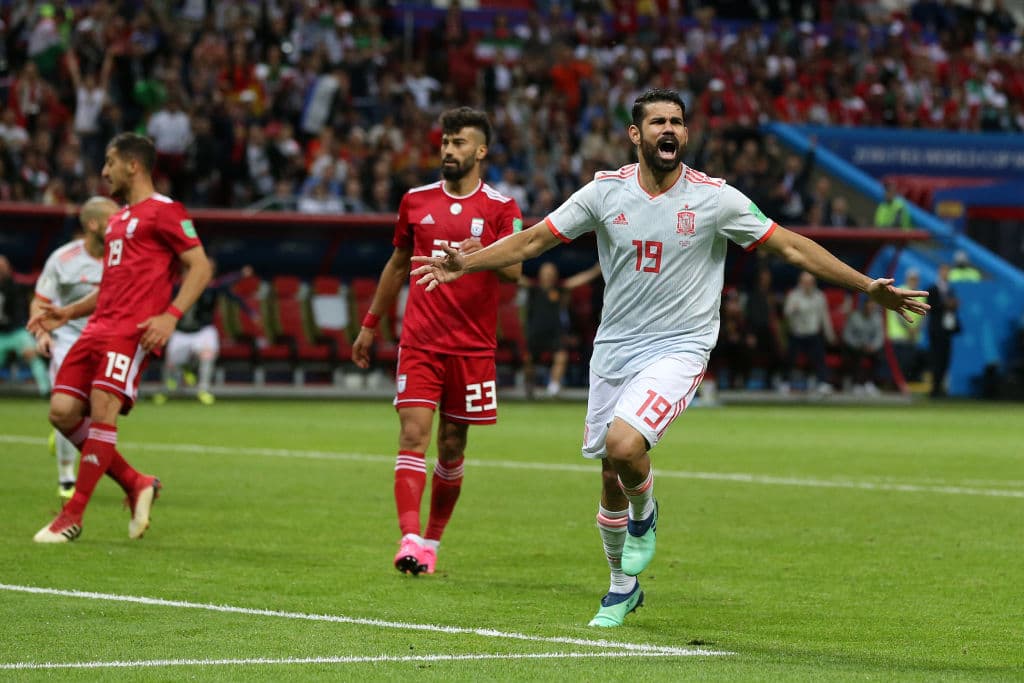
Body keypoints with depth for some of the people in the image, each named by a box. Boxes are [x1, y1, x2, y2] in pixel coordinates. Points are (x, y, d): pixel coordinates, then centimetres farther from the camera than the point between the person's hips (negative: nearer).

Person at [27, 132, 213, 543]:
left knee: (102, 409, -16)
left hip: (132, 331, -9)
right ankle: (136, 484, 10)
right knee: (62, 411, -3)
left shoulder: (164, 211, -3)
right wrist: (68, 313, 22)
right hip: (99, 326, 9)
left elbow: (200, 267, -8)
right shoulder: (118, 219, 25)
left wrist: (171, 315, -20)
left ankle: (73, 516, -10)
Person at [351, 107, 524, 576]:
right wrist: (370, 325, 23)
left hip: (473, 347, -1)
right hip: (419, 343, 1)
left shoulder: (501, 208, 0)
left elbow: (514, 271, -12)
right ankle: (410, 540, -22)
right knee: (413, 435, -13)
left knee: (452, 449, 6)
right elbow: (398, 264, 21)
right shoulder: (417, 201, 9)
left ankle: (432, 540, 20)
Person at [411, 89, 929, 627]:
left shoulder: (715, 198, -8)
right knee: (610, 478, 8)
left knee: (624, 444, -27)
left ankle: (645, 515, 7)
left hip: (680, 347, -3)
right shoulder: (606, 191, -2)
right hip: (614, 347, 3)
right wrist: (466, 264, -7)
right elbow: (534, 239, 4)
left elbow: (791, 246, -2)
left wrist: (868, 286, -6)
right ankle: (623, 586, 31)